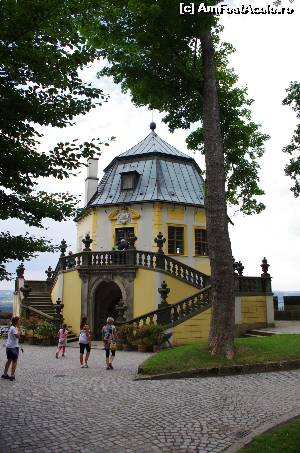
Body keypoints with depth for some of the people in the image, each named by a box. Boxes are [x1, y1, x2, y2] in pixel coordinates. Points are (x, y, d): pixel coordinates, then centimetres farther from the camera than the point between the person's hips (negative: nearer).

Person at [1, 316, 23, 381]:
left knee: (9, 360, 17)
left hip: (9, 346, 10)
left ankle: (5, 374, 22)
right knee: (14, 361, -4)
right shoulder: (13, 328, -16)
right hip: (13, 347, -10)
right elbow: (18, 336, -26)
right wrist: (19, 328, -17)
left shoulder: (11, 327, 16)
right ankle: (12, 376, -3)